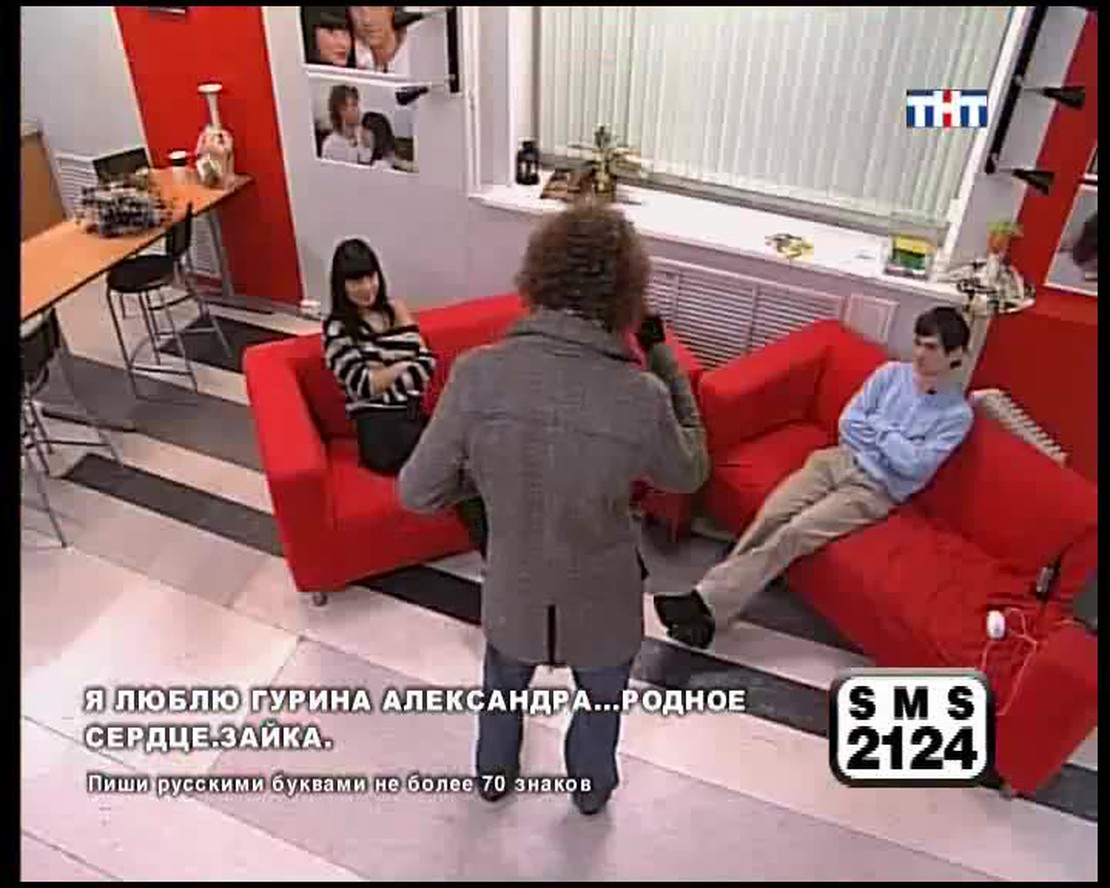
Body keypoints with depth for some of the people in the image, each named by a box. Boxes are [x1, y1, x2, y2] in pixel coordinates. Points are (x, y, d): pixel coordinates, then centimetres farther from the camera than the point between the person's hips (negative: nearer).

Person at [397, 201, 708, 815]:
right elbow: (688, 474, -6)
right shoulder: (641, 397, -28)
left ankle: (493, 777, 61)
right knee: (600, 701, 32)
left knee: (503, 689, 35)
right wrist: (662, 357, -3)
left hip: (513, 594, 1)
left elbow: (418, 493, -15)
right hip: (600, 606, -1)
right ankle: (592, 788, 60)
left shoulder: (478, 373, -25)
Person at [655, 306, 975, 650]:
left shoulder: (957, 414, -4)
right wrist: (891, 442, -7)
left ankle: (707, 604, -27)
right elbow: (848, 424, 5)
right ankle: (710, 598, -22)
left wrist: (877, 426, -4)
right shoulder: (891, 373, 9)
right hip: (840, 459, 4)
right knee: (770, 516, -21)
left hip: (875, 489, -4)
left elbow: (915, 466, -15)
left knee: (794, 533, -25)